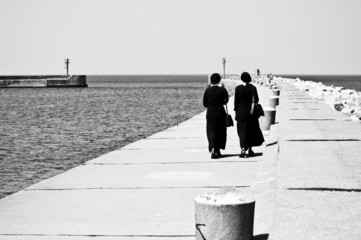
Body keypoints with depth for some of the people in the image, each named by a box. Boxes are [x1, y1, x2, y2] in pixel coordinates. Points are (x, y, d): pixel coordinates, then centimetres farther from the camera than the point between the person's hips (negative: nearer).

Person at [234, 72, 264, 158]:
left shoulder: (238, 88, -7)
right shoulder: (253, 88, -6)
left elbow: (236, 101, -5)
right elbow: (256, 100, -3)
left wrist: (236, 112, 3)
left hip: (241, 112, -1)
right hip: (251, 112, 1)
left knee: (242, 131, 1)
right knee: (251, 130, 16)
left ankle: (243, 149, -16)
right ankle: (250, 149, 20)